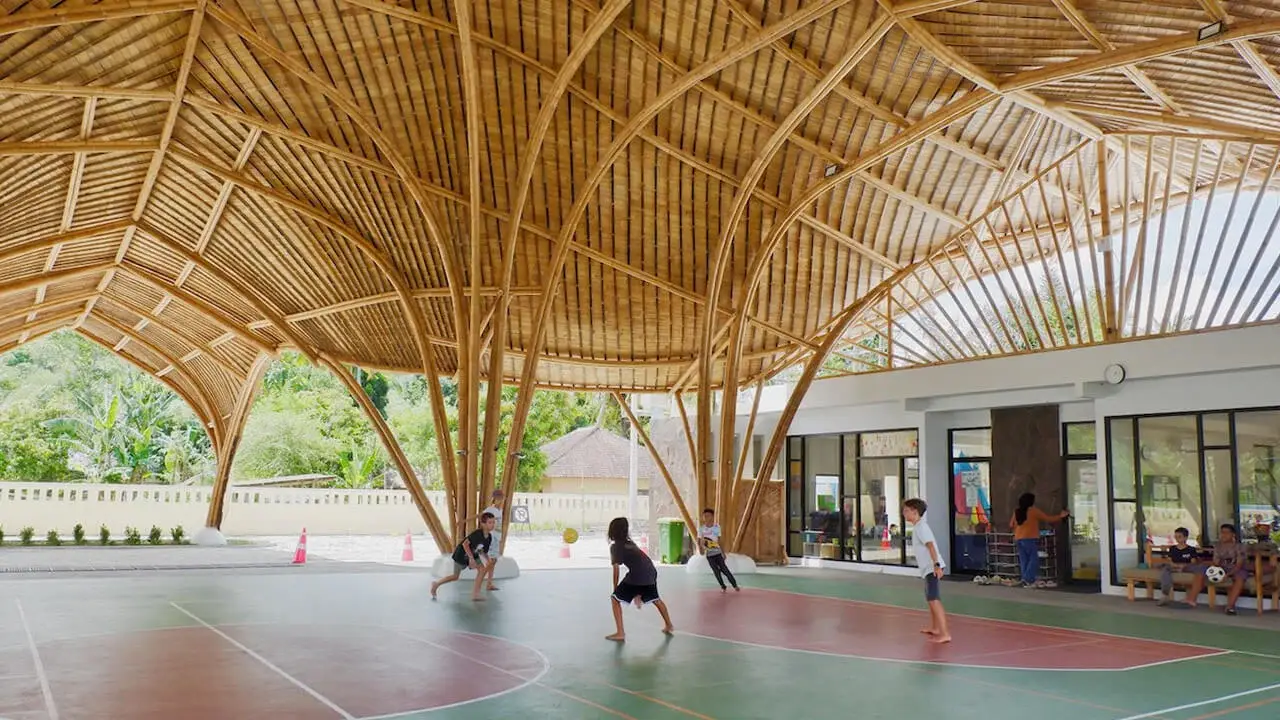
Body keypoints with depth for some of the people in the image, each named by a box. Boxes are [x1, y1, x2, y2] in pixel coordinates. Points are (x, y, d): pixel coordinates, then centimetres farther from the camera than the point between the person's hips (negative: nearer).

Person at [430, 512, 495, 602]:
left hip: (473, 555, 6)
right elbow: (465, 544, -31)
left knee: (482, 569, -14)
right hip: (461, 554, -6)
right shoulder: (477, 533, -33)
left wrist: (487, 561, -16)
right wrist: (471, 558, -32)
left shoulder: (489, 537, -9)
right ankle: (436, 584, 27)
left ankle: (475, 594, -9)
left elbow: (483, 552, 2)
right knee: (455, 577, 4)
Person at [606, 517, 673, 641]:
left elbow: (616, 571, 0)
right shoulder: (630, 543, 26)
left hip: (637, 574, -7)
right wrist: (637, 592, 34)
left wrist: (615, 588, 9)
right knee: (655, 599, 31)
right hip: (651, 572, 7)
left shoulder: (615, 546, 5)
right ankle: (669, 626, 46)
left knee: (616, 599, 6)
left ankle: (620, 633, 0)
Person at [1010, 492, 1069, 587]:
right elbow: (1048, 519, 3)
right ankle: (1028, 579, -14)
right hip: (1030, 539, -6)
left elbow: (1011, 525, 15)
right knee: (1033, 560, -3)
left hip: (1018, 539, 6)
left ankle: (1025, 581, 6)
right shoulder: (1033, 511, -4)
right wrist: (1060, 516, 15)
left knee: (1024, 561, 8)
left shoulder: (1017, 512, 10)